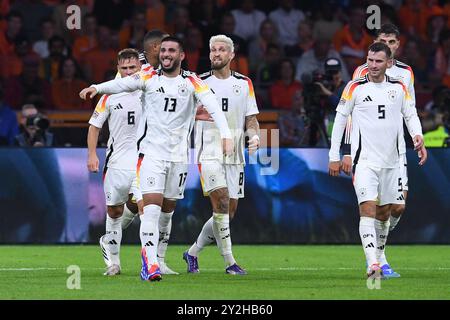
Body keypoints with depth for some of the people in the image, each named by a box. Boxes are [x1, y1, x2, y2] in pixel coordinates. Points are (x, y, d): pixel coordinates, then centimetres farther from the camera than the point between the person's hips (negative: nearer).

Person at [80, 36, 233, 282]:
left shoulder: (192, 83, 1)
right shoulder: (149, 78, 4)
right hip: (151, 151, -2)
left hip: (179, 155, 2)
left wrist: (225, 135, -25)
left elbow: (213, 107, -10)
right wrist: (97, 88, -28)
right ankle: (150, 262, -17)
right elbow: (121, 84, -8)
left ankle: (152, 253, 28)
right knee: (151, 208, -14)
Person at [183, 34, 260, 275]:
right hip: (209, 153, -4)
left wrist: (254, 136, -9)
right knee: (221, 201, -19)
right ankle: (229, 262, -15)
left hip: (234, 156, 4)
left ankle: (193, 253, 22)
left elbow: (251, 118, 9)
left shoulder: (244, 84, 9)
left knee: (229, 212, 5)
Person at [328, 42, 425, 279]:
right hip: (364, 160, -4)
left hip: (390, 161, 4)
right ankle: (372, 263, -27)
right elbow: (340, 119, 1)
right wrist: (334, 157, -1)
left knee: (384, 212, 12)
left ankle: (379, 255, 30)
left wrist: (417, 136, -8)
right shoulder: (355, 88, -4)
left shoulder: (399, 88, 5)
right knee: (368, 208, -17)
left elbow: (411, 114, 14)